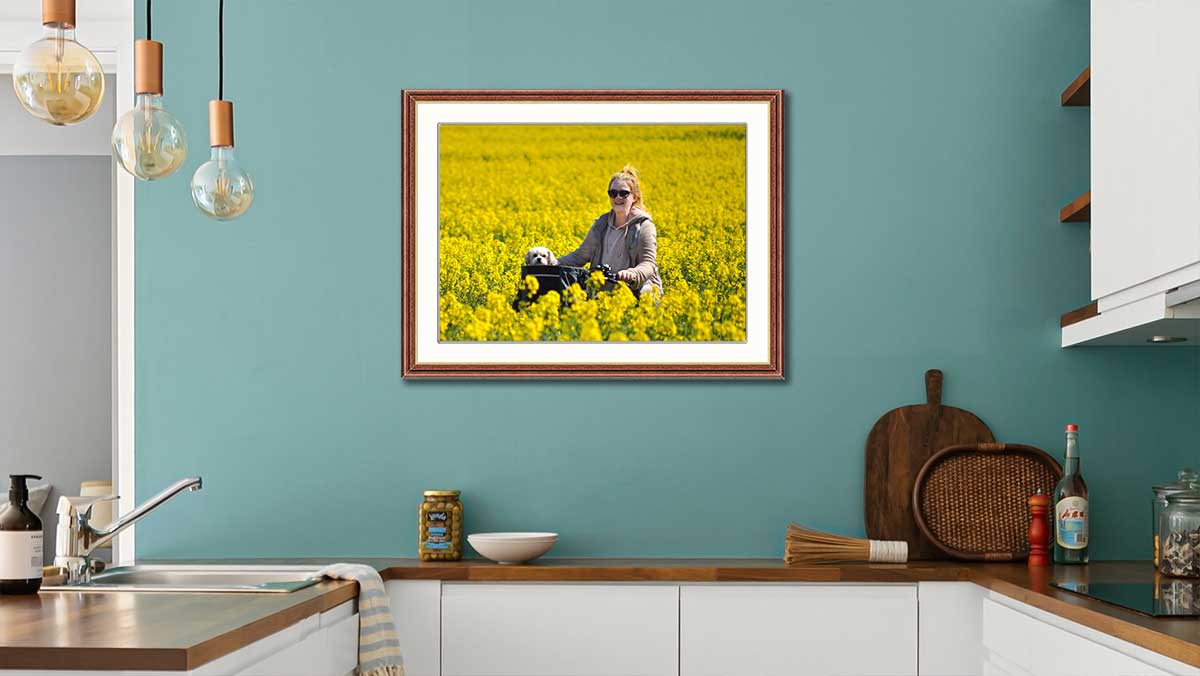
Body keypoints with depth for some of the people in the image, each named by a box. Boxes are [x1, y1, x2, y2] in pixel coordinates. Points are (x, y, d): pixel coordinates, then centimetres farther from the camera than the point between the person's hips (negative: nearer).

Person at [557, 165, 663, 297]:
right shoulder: (601, 224, 10)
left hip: (636, 288, -4)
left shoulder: (644, 226, -5)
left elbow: (648, 264, -13)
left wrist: (631, 274, -36)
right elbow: (580, 256, 15)